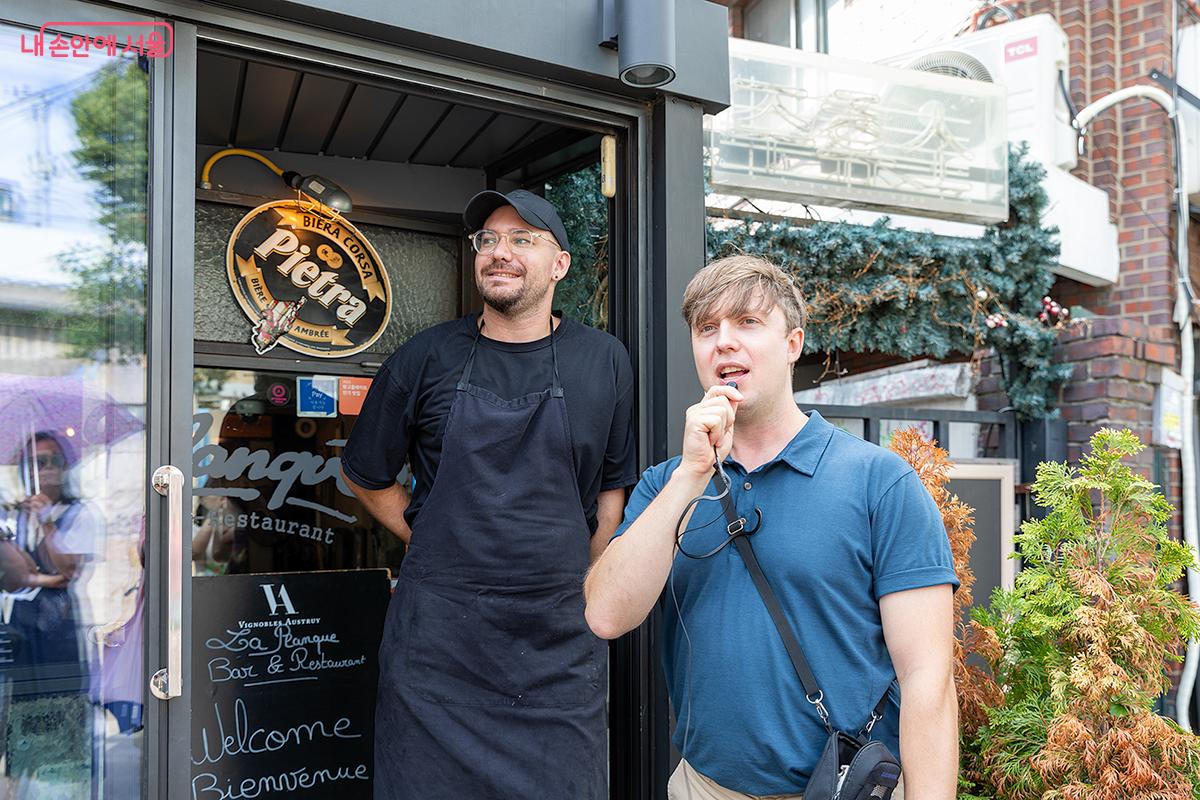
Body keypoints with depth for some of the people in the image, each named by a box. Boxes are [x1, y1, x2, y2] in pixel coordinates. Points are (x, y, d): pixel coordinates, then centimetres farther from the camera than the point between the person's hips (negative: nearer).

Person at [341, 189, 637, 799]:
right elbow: (366, 475, 11)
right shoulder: (427, 357, 1)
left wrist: (578, 581, 5)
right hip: (436, 638, 0)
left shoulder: (604, 362, 3)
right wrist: (429, 543, 4)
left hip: (560, 641, 1)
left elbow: (615, 484, 11)